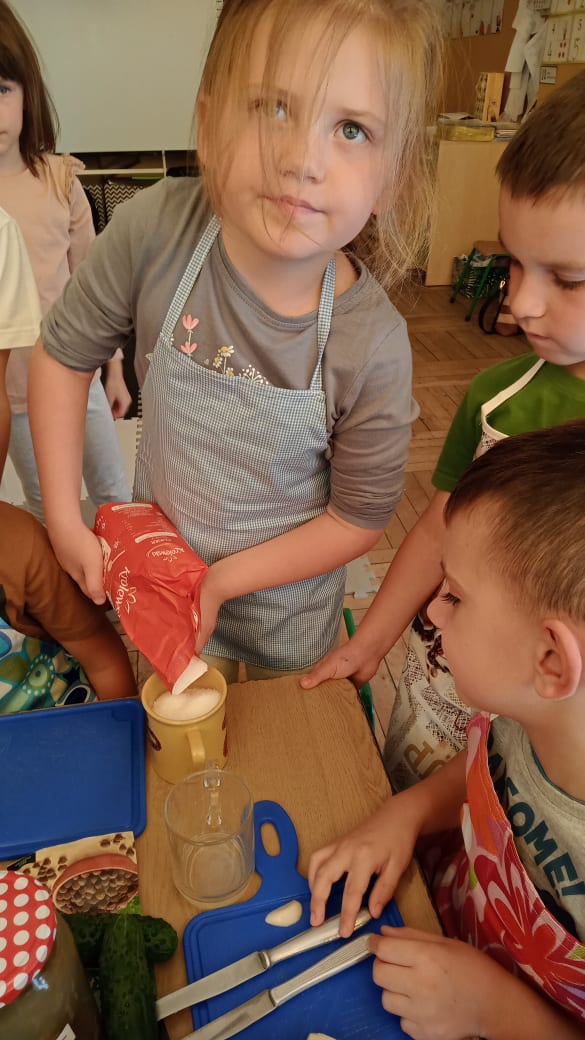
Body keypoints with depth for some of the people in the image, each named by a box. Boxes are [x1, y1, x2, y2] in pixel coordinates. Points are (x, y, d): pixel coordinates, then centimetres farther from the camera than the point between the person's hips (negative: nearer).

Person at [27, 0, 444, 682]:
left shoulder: (371, 343, -28)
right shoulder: (156, 231, -25)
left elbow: (361, 517, -16)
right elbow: (63, 352, -10)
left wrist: (225, 580, -17)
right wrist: (64, 521, -11)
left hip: (285, 601, -1)